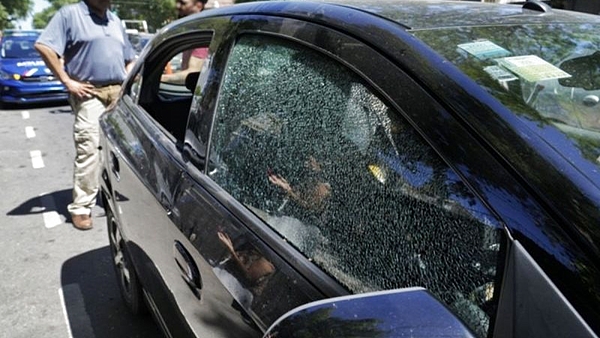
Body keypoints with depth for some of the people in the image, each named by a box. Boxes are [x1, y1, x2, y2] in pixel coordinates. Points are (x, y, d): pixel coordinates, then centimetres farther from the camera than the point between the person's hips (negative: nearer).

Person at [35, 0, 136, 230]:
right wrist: (67, 81, -13)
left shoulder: (115, 20, 20)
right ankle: (81, 208, -5)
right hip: (89, 94, -6)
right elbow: (43, 46, -11)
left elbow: (129, 58, 27)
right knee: (88, 149, -11)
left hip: (119, 93, 6)